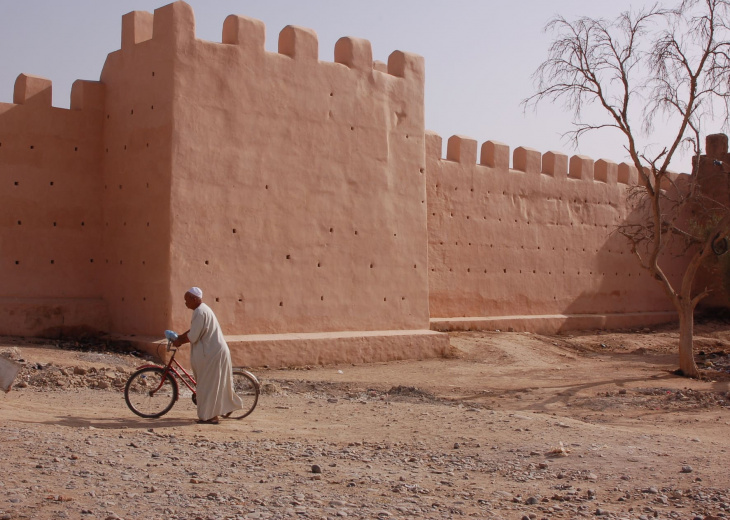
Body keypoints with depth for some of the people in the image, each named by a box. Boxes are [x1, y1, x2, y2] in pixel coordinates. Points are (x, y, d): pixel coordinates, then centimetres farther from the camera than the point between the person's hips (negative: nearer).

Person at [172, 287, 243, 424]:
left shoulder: (200, 312, -19)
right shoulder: (203, 309, 14)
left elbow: (193, 337, -21)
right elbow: (194, 331, 21)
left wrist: (179, 341, -6)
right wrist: (179, 337, 12)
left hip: (212, 353, -10)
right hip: (216, 350, 10)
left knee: (208, 383, -3)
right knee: (216, 382, 19)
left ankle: (210, 416, 3)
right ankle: (228, 407, 29)